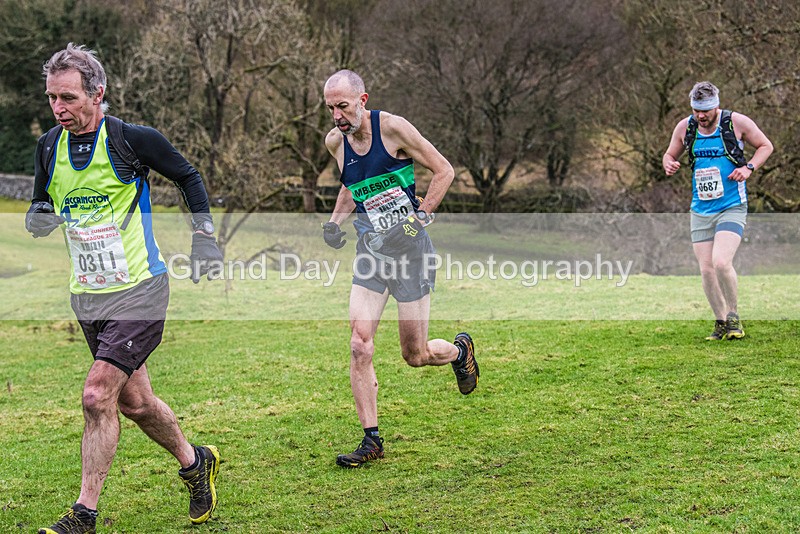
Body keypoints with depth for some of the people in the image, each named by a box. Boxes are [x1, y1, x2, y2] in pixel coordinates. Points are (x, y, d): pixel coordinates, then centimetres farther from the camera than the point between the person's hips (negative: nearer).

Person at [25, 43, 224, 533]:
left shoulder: (133, 138, -12)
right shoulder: (49, 146, 2)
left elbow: (188, 177, 3)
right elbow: (40, 207, 16)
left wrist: (205, 236, -3)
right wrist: (38, 217, -8)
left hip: (139, 290, -6)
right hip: (87, 295, 6)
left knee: (98, 395, -14)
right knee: (133, 402, 14)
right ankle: (195, 463, 37)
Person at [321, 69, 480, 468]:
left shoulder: (392, 128, -13)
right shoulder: (335, 142, 3)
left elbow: (444, 171, -6)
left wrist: (419, 217, -15)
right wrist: (335, 221, 8)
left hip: (410, 249, -4)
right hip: (371, 254, 4)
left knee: (415, 355, 3)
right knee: (360, 347, -10)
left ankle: (459, 350, 38)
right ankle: (372, 439, 1)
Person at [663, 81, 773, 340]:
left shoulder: (737, 122, -7)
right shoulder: (684, 127, 1)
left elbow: (765, 146, 6)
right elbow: (669, 155, 17)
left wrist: (748, 167, -11)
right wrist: (669, 165, -7)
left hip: (732, 207, -4)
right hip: (700, 210, 4)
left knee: (721, 262, -20)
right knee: (706, 270, 0)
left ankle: (733, 316, 1)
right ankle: (721, 322, 18)